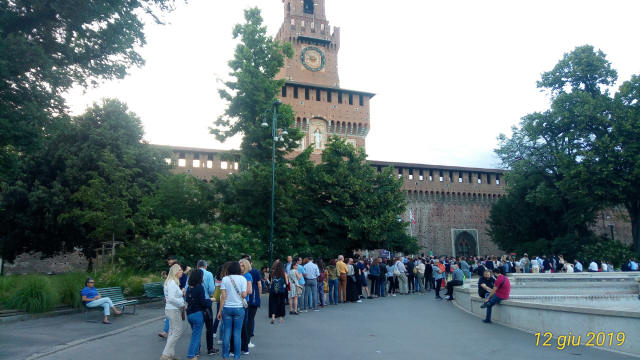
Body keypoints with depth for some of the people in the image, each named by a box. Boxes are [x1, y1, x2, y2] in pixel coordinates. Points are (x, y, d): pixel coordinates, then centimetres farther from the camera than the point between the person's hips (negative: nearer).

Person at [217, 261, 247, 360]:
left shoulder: (225, 279, -1)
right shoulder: (242, 279, -2)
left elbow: (223, 296, -3)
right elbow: (244, 295, -8)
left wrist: (220, 310, 2)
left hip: (227, 308, 1)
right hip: (239, 308, 0)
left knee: (226, 333, 6)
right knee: (237, 333, 5)